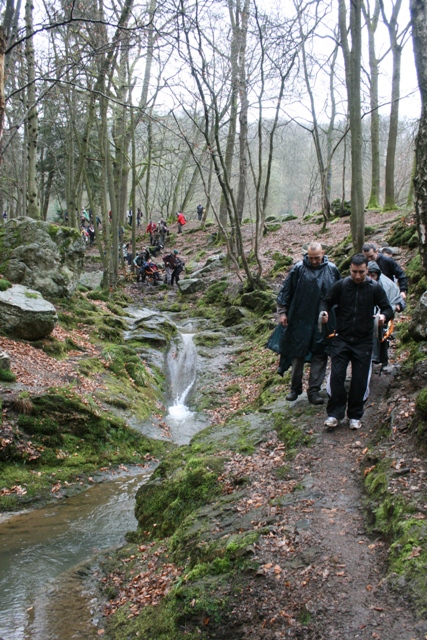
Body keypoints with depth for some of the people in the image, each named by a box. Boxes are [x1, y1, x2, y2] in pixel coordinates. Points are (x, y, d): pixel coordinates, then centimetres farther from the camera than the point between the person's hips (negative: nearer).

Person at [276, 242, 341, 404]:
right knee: (297, 354, 6)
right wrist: (282, 312, -1)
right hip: (300, 320, -1)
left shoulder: (332, 270, 2)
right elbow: (285, 291, 1)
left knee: (320, 355, 3)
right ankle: (295, 388, 21)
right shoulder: (298, 269, -5)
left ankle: (314, 390, 11)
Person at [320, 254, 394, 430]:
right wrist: (324, 311, -15)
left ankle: (355, 416, 17)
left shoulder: (375, 288, -2)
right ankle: (335, 413, 4)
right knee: (336, 376, -7)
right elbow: (326, 301, 8)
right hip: (341, 339, 0)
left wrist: (384, 316, -24)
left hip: (363, 342, 0)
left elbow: (388, 309, 0)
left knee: (359, 380, 4)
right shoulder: (340, 286, -2)